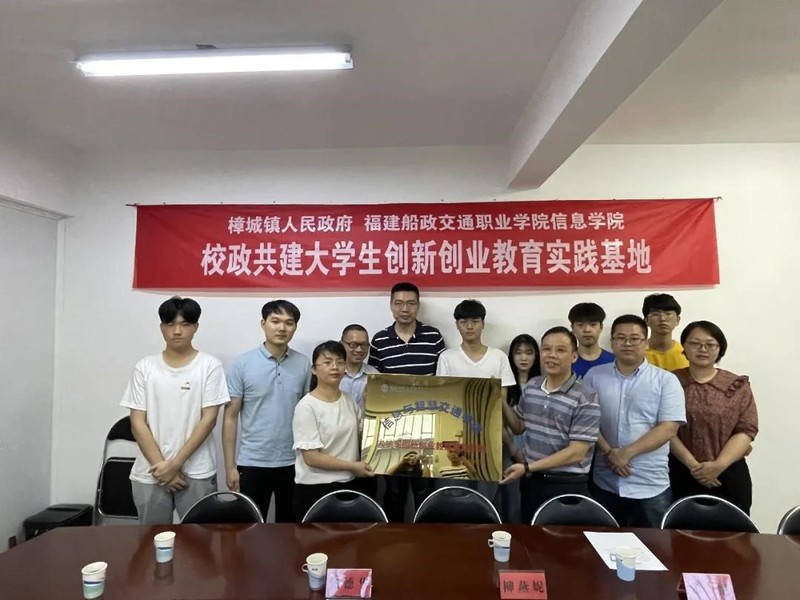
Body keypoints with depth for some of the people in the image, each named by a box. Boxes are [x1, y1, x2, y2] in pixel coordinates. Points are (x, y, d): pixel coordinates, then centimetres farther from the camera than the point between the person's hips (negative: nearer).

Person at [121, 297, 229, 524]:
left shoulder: (209, 365, -3)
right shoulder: (145, 367, 3)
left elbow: (208, 419, -7)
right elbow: (138, 423, 0)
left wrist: (175, 463, -11)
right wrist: (161, 465, -8)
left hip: (197, 473, -2)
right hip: (150, 474, 2)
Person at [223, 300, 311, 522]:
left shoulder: (304, 365, -1)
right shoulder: (242, 364, -7)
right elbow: (230, 417, -4)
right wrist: (230, 465, -5)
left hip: (293, 462, 2)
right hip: (253, 463, -2)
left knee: (289, 524, 16)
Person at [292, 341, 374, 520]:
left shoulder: (350, 402, 5)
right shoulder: (307, 406, -13)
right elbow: (311, 457, -16)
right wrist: (352, 466, -14)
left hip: (349, 485, 5)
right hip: (315, 489, -5)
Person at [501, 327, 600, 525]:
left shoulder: (586, 399, -16)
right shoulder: (531, 387, 2)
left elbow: (576, 452, -18)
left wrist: (528, 467, -20)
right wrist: (502, 402, -3)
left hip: (567, 486, -5)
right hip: (531, 480, 5)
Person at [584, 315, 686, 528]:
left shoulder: (666, 380, -2)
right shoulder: (594, 376, 3)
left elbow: (669, 428, -10)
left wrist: (627, 452, -17)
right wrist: (608, 452, -13)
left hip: (650, 486, -1)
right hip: (604, 483, 2)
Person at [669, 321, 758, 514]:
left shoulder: (738, 386, 5)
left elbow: (746, 430, -2)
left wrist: (719, 465, -13)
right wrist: (692, 464, -14)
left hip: (729, 477, 1)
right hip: (680, 475, -1)